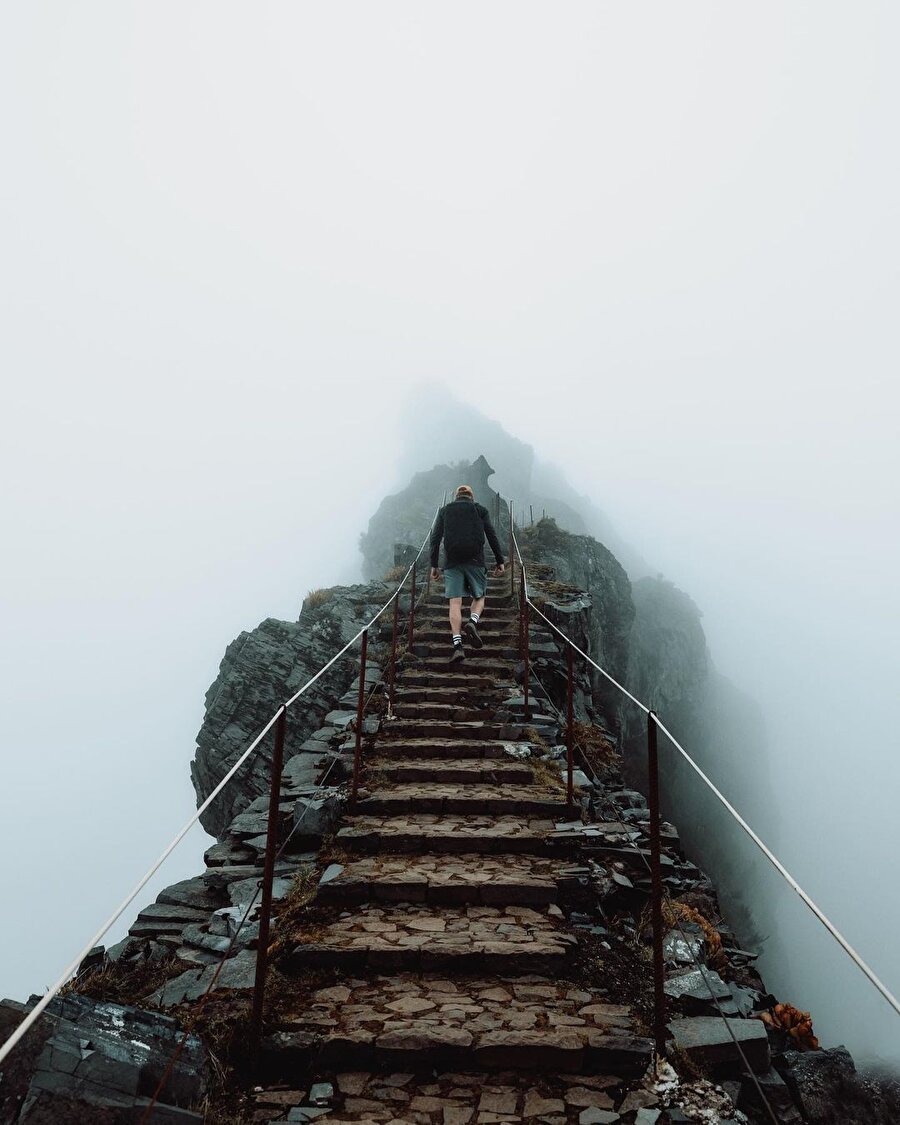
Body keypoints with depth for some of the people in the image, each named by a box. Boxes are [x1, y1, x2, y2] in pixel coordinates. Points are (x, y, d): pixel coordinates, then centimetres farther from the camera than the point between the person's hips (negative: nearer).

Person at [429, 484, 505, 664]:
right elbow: (492, 536, 5)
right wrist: (500, 561, 9)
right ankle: (473, 622, -16)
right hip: (475, 560, 0)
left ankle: (458, 645, -14)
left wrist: (434, 565, 8)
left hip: (452, 561, 1)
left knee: (455, 603, -3)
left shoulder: (444, 510, 13)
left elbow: (435, 538, 7)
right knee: (479, 597, 14)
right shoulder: (480, 509, 10)